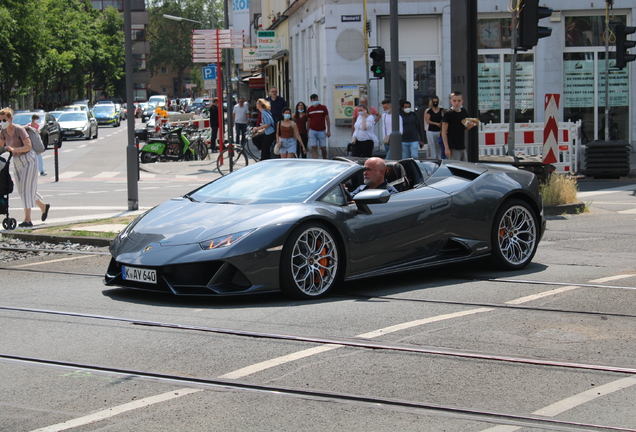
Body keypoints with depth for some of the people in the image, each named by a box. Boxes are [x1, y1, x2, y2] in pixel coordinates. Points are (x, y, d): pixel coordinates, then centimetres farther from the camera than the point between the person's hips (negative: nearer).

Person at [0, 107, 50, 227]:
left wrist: (14, 149, -37)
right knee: (22, 189, 11)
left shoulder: (19, 129, -19)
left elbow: (29, 146, -26)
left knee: (26, 188, -11)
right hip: (17, 162, 8)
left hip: (28, 160, -8)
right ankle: (43, 207, 32)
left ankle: (27, 220, -11)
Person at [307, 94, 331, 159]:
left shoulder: (323, 108, 1)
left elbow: (327, 119, 2)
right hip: (312, 131, 1)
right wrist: (308, 132, 8)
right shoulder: (309, 109, 6)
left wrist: (328, 131, -4)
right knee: (314, 148, -7)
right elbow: (309, 121, 11)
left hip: (322, 131, -1)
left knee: (323, 148, 4)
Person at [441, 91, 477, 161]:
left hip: (462, 147, 7)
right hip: (453, 147, -7)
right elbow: (444, 132, -11)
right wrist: (446, 148, -16)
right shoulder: (448, 114, -10)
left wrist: (470, 125, -2)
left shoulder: (464, 112, 8)